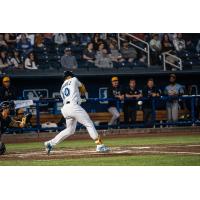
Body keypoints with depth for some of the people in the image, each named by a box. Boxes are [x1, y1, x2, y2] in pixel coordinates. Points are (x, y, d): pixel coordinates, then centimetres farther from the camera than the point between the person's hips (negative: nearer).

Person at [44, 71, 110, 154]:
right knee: (89, 124, -3)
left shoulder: (62, 88, 27)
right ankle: (99, 145, -9)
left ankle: (51, 143, 12)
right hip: (73, 106, -7)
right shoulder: (73, 80, 13)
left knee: (70, 130, 17)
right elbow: (83, 90, 26)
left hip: (65, 108, 7)